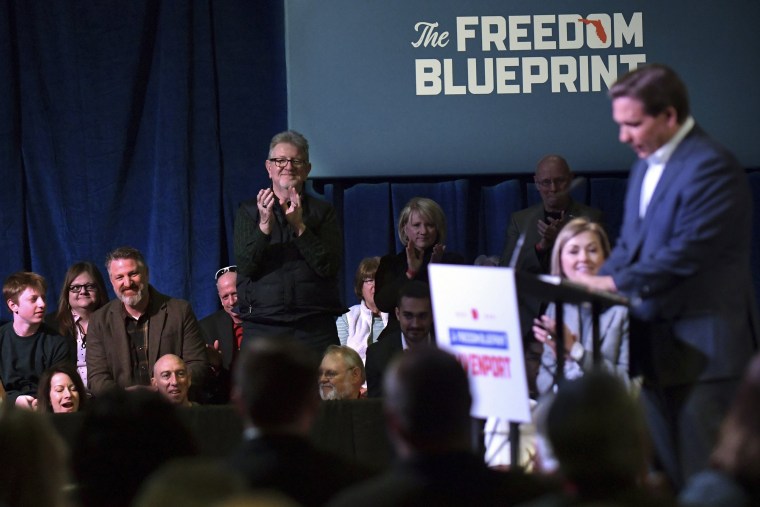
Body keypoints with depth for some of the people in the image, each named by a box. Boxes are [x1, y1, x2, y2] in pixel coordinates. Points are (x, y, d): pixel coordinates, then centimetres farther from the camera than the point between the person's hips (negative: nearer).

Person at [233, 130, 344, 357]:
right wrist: (264, 226, -16)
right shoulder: (249, 211, 11)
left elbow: (329, 267, -3)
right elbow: (246, 267, -1)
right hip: (262, 326, 0)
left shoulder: (322, 211, 10)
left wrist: (300, 227, -13)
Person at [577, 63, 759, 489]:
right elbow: (630, 244, 16)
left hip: (702, 348, -9)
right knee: (666, 474, 12)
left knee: (702, 474, -6)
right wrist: (593, 286, -1)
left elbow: (685, 254, -21)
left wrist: (614, 283, -19)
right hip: (657, 343, 9)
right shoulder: (647, 166, 15)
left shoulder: (710, 167, -15)